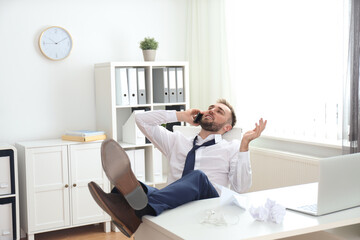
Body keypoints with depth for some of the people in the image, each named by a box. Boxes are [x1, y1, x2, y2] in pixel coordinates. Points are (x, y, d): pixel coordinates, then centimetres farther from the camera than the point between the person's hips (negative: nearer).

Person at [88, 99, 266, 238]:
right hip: (173, 204, 4)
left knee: (199, 176, -36)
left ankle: (143, 206, -63)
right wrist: (181, 116, 26)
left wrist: (245, 144, -5)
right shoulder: (178, 141, 29)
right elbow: (141, 119, 28)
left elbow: (241, 187, 2)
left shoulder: (232, 148, 18)